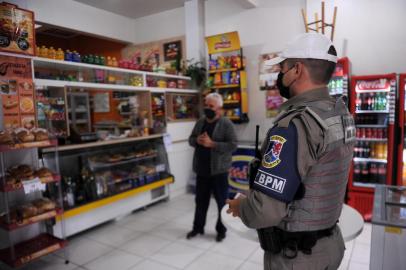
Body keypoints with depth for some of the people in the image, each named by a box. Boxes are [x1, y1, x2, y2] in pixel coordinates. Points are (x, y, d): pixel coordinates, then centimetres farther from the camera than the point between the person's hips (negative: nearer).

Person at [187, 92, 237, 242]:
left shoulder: (226, 123, -11)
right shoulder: (200, 122, 8)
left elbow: (233, 145, -17)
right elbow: (191, 139, 14)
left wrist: (212, 144, -23)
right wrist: (197, 140, -9)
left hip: (219, 170, -5)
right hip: (202, 170, 5)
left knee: (222, 202, 10)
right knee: (200, 200, 18)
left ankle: (221, 230, 28)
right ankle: (198, 227, 35)